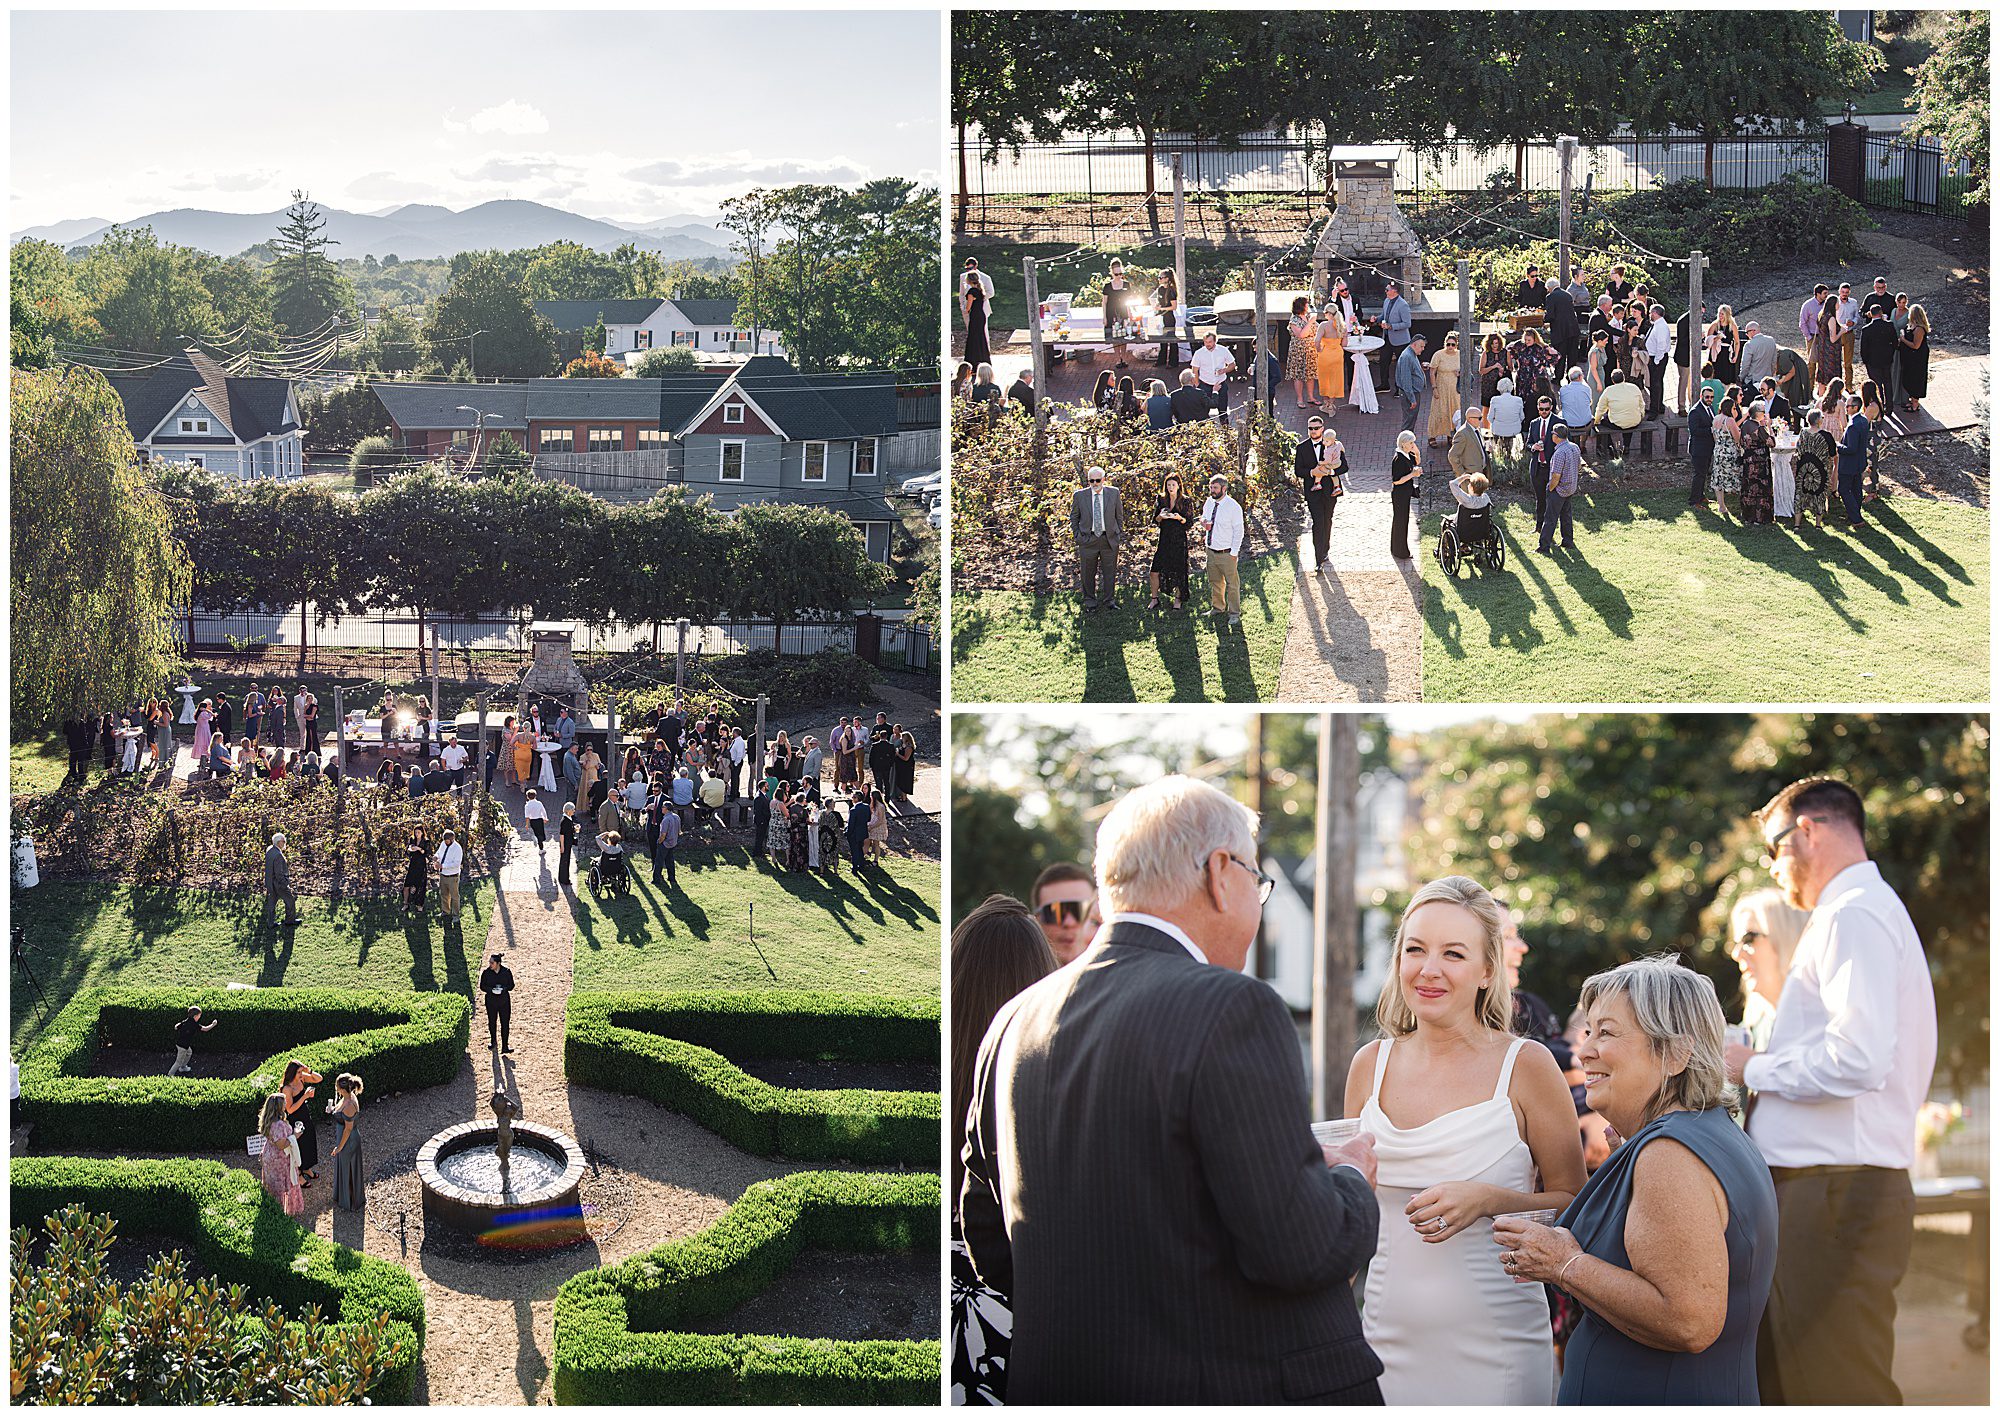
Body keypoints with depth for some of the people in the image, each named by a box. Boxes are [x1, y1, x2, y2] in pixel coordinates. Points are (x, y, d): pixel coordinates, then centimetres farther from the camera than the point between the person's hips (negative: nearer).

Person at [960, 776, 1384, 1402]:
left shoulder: (1013, 1022, 5)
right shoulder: (1233, 1010, -16)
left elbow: (987, 1244, 11)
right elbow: (1298, 1249, -19)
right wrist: (1349, 1180, 1)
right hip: (1242, 1383, -7)